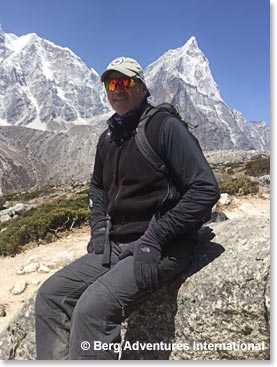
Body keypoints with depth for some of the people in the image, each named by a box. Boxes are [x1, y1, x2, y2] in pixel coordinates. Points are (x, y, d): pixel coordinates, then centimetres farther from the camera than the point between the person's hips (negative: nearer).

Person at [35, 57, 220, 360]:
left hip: (161, 247, -7)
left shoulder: (165, 126, -8)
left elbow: (205, 189, -15)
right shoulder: (107, 138, 14)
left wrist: (155, 236, -17)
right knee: (50, 295, -1)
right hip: (115, 245, 8)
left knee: (92, 308, -26)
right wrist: (98, 226, 10)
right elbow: (97, 187, 29)